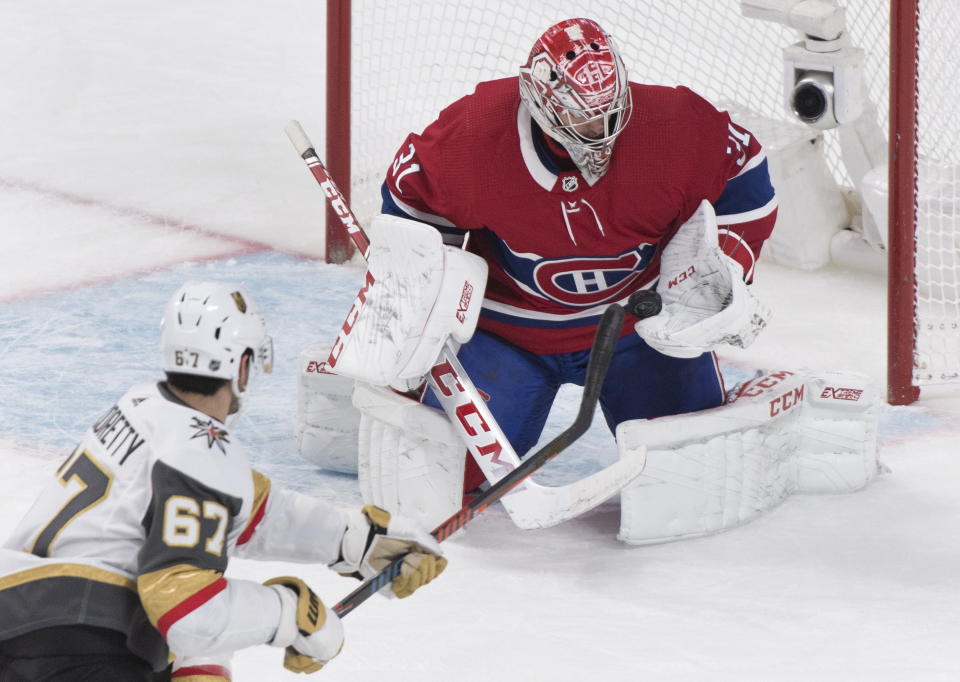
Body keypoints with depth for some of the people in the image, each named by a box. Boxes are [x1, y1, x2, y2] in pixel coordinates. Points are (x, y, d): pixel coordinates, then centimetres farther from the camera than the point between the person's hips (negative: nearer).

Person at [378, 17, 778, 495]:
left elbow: (743, 171, -7)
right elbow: (411, 191, -7)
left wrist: (724, 267, -14)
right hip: (509, 326, -1)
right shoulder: (472, 135, -26)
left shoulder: (676, 127, -24)